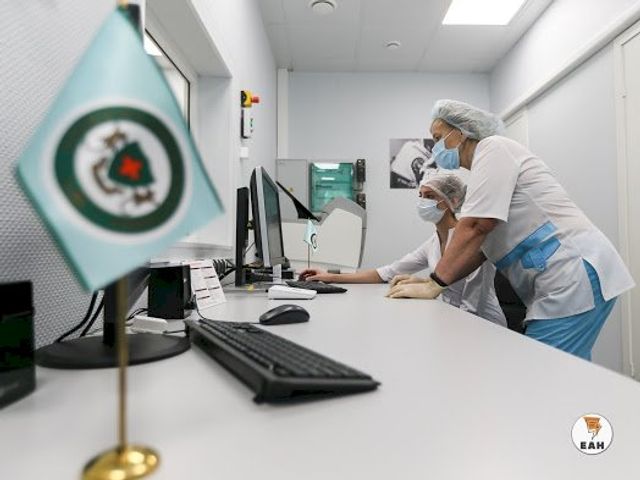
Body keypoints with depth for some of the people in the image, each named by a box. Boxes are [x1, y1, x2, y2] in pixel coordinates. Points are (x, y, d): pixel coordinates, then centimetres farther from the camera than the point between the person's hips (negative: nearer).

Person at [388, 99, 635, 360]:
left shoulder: (493, 147, -7)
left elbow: (475, 227, -19)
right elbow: (480, 247, 18)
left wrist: (434, 285, -13)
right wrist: (432, 280, 10)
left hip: (574, 277, -9)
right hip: (562, 283, 9)